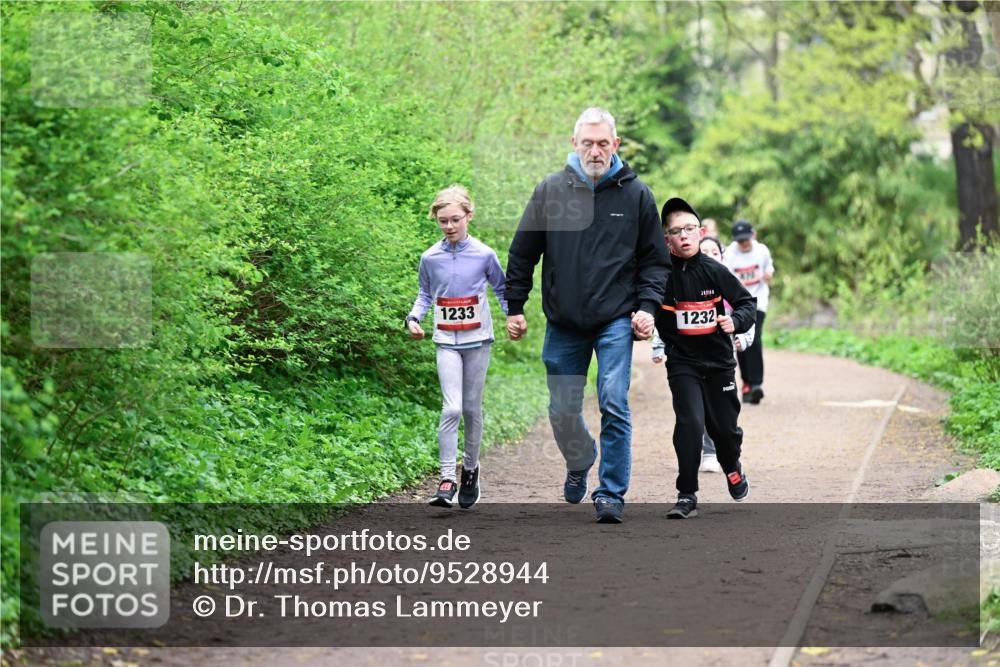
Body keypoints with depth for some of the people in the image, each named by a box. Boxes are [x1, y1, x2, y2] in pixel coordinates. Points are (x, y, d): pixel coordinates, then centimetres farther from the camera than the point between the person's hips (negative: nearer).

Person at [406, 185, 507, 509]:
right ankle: (447, 481, -16)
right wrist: (414, 317, -4)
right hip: (446, 341, 0)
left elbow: (501, 288, 9)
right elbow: (425, 294, 14)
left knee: (472, 408, 9)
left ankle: (471, 469, 28)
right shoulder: (430, 258, 0)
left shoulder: (484, 255, -4)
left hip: (477, 340, 0)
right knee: (452, 408, -14)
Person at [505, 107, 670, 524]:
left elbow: (655, 259, 8)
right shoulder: (551, 191, 2)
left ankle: (611, 494, -4)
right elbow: (522, 255, 9)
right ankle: (579, 464, 37)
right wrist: (514, 308, 7)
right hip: (562, 325, 2)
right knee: (562, 411, 8)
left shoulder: (636, 194, 1)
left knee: (614, 406, -12)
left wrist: (647, 306, -5)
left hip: (616, 322, -2)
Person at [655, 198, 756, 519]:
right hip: (682, 362, -1)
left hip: (718, 360, 1)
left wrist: (736, 321, -18)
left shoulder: (715, 271, -7)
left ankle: (732, 466, 46)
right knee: (690, 423, -17)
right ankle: (687, 495, -7)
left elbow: (746, 302, 1)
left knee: (724, 427, 11)